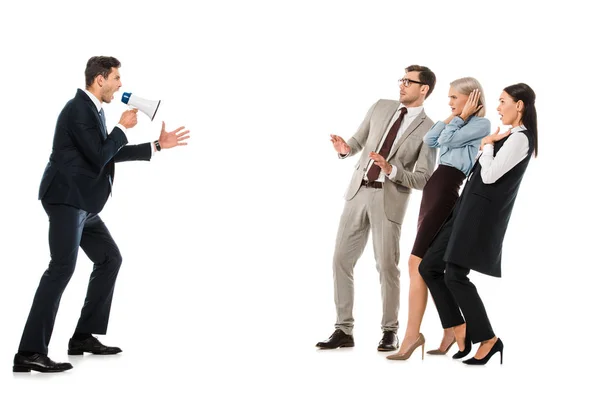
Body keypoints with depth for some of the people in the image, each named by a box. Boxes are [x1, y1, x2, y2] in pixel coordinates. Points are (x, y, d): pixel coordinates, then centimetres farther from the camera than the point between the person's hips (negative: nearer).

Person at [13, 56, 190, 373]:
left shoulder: (93, 109, 17)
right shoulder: (78, 108, -15)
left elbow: (112, 154, 26)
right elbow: (99, 157, -20)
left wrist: (158, 145, 26)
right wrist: (123, 127, -6)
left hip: (80, 202, 11)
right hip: (66, 198, -11)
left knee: (109, 258, 16)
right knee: (62, 267, -20)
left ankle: (83, 337, 18)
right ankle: (30, 352, -24)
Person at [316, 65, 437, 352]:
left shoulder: (429, 130, -4)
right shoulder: (381, 108, 9)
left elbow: (422, 180, -9)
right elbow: (357, 142, 15)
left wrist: (391, 170, -25)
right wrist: (345, 149, -9)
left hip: (390, 199, -4)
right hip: (358, 192, 4)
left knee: (387, 266, -2)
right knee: (342, 260, 1)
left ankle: (390, 333, 14)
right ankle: (344, 331, 8)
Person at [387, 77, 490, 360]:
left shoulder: (481, 124, -4)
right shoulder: (459, 124, 22)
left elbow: (447, 139, -12)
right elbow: (429, 140, 14)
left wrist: (462, 116, -1)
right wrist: (452, 116, 12)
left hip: (445, 193, -10)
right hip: (433, 191, 10)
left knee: (417, 262, -15)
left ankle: (412, 335, -17)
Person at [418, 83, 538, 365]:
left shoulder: (519, 139, -13)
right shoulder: (510, 137, 19)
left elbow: (489, 175, -16)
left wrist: (487, 144, -2)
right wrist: (488, 145, 11)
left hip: (482, 212, -10)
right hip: (470, 208, 10)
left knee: (455, 276, -10)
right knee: (429, 267, 5)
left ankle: (488, 339, 2)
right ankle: (460, 329, 10)